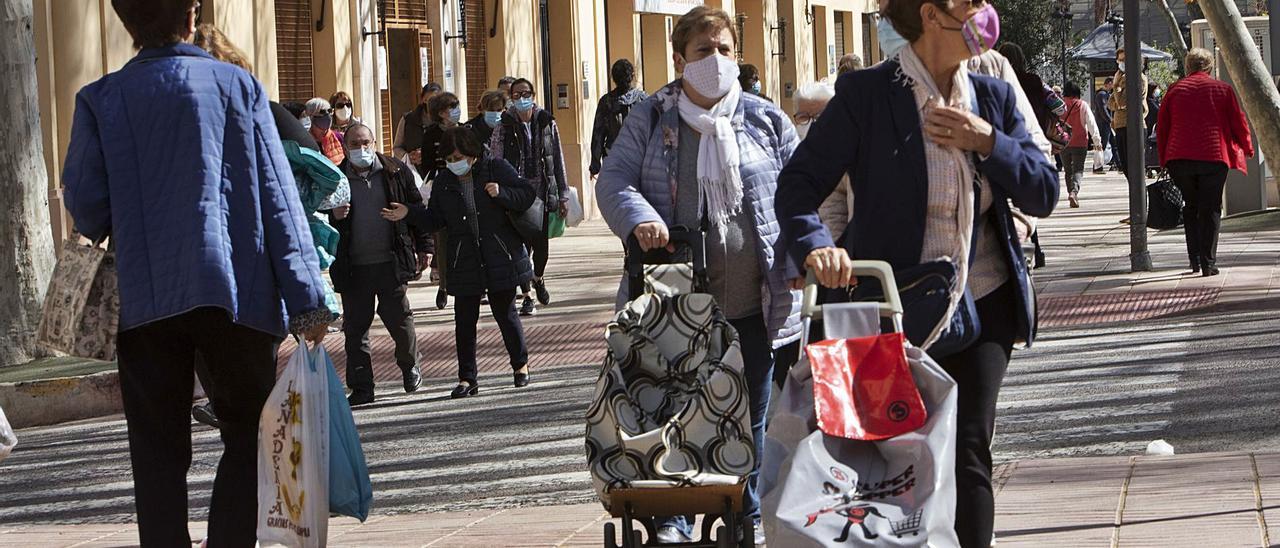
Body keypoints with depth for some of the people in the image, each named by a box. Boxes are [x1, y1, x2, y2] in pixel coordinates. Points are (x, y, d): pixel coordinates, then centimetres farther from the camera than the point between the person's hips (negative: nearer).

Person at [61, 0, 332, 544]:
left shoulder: (100, 99, 2)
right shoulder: (239, 86, 2)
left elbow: (85, 203, 1)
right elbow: (277, 198, -2)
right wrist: (305, 297, -2)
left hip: (144, 297, 1)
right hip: (238, 291, 0)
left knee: (159, 450, 8)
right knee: (247, 437, 10)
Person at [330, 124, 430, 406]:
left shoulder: (396, 172, 3)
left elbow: (417, 210, 9)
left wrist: (424, 246, 6)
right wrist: (333, 216, -15)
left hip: (391, 263, 0)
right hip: (353, 267, 0)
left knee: (399, 319, 6)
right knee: (355, 327, 2)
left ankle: (410, 366, 33)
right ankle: (361, 387, 9)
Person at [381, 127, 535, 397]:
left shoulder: (496, 168, -1)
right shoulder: (444, 182, 8)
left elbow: (526, 195, -3)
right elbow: (434, 220, 11)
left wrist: (501, 193, -20)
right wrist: (409, 213, -4)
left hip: (500, 258, -3)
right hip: (464, 262, 3)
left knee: (505, 312, 5)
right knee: (464, 320, 1)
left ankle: (521, 364, 27)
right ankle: (467, 378, 7)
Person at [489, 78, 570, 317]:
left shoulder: (547, 123, 5)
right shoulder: (504, 126, -2)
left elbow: (558, 160, 8)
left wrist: (563, 195, 7)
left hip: (542, 193, 2)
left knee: (541, 245, 6)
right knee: (521, 246, -2)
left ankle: (538, 278, 37)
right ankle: (527, 297, 8)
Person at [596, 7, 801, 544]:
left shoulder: (767, 121, 7)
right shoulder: (651, 120, 4)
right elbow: (614, 180, -4)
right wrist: (638, 218, -24)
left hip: (752, 303, 1)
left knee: (750, 419, 10)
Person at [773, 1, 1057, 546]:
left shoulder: (994, 97, 7)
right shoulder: (866, 93, -8)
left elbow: (1043, 194, 4)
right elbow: (797, 183, -11)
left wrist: (987, 143, -11)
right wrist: (814, 246, -31)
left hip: (982, 308, 3)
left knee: (968, 453, -5)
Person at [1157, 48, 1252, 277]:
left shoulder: (1174, 90, 9)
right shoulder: (1223, 90, 5)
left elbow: (1161, 129, 10)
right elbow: (1239, 123, 7)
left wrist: (1164, 160, 18)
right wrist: (1247, 148, 24)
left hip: (1179, 159, 2)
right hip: (1214, 157, -2)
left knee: (1190, 208, 16)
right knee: (1210, 210, 3)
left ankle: (1195, 259, 12)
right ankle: (1208, 263, -3)